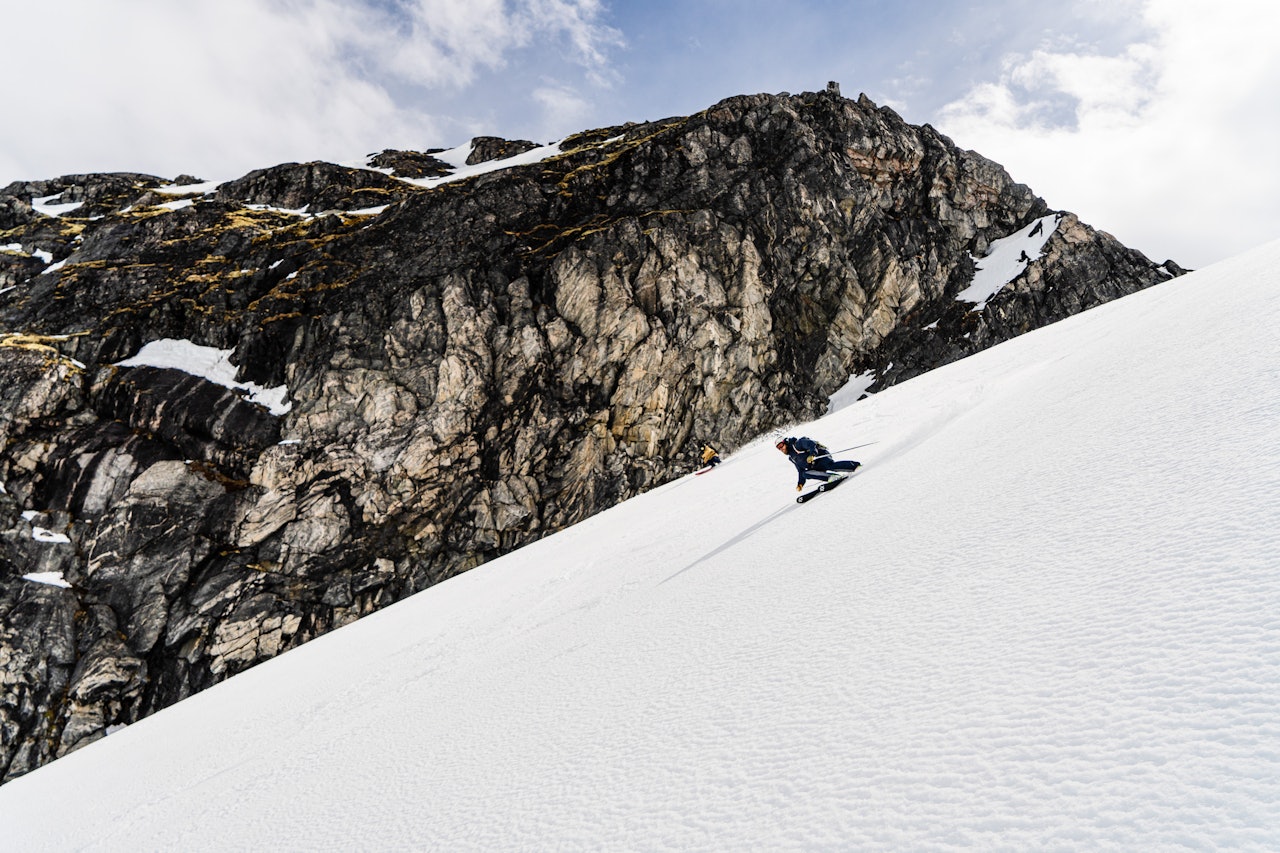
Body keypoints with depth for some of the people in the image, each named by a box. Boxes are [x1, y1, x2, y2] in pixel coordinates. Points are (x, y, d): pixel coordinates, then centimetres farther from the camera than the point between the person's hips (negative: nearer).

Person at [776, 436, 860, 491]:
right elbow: (801, 470, 25)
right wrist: (801, 483, 17)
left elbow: (810, 443, -19)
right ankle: (832, 477, -27)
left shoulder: (796, 444, -4)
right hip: (815, 467, 8)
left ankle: (856, 465, -22)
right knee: (805, 474, -19)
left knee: (831, 465, -35)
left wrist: (812, 454, -36)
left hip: (821, 456, -8)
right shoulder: (791, 458, 20)